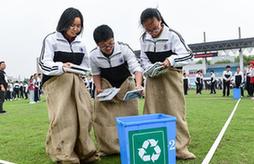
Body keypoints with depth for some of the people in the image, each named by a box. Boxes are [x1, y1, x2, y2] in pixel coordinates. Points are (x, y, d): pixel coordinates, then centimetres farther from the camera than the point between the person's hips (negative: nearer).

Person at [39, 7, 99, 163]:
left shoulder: (80, 43, 10)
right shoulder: (51, 39, -5)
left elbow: (86, 65, 15)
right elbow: (44, 64, -13)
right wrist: (62, 67, -31)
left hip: (75, 81, 5)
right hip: (55, 82, -5)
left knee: (83, 114, -5)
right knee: (63, 117, -15)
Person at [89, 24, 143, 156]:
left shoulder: (124, 49, -26)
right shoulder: (93, 56, -18)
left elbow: (136, 68, -31)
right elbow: (96, 74, -2)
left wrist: (138, 84, -48)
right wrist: (99, 88, -17)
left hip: (126, 83, -1)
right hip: (106, 86, 1)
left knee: (129, 115, 0)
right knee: (103, 117, -4)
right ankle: (108, 148, 9)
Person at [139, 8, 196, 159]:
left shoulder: (172, 35, -11)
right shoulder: (144, 38, 3)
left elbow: (187, 55, -13)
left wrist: (171, 60, -30)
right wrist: (150, 69, -10)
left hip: (171, 76, -4)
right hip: (153, 77, 4)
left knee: (175, 111, -5)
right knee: (152, 112, 4)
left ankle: (181, 147, 1)